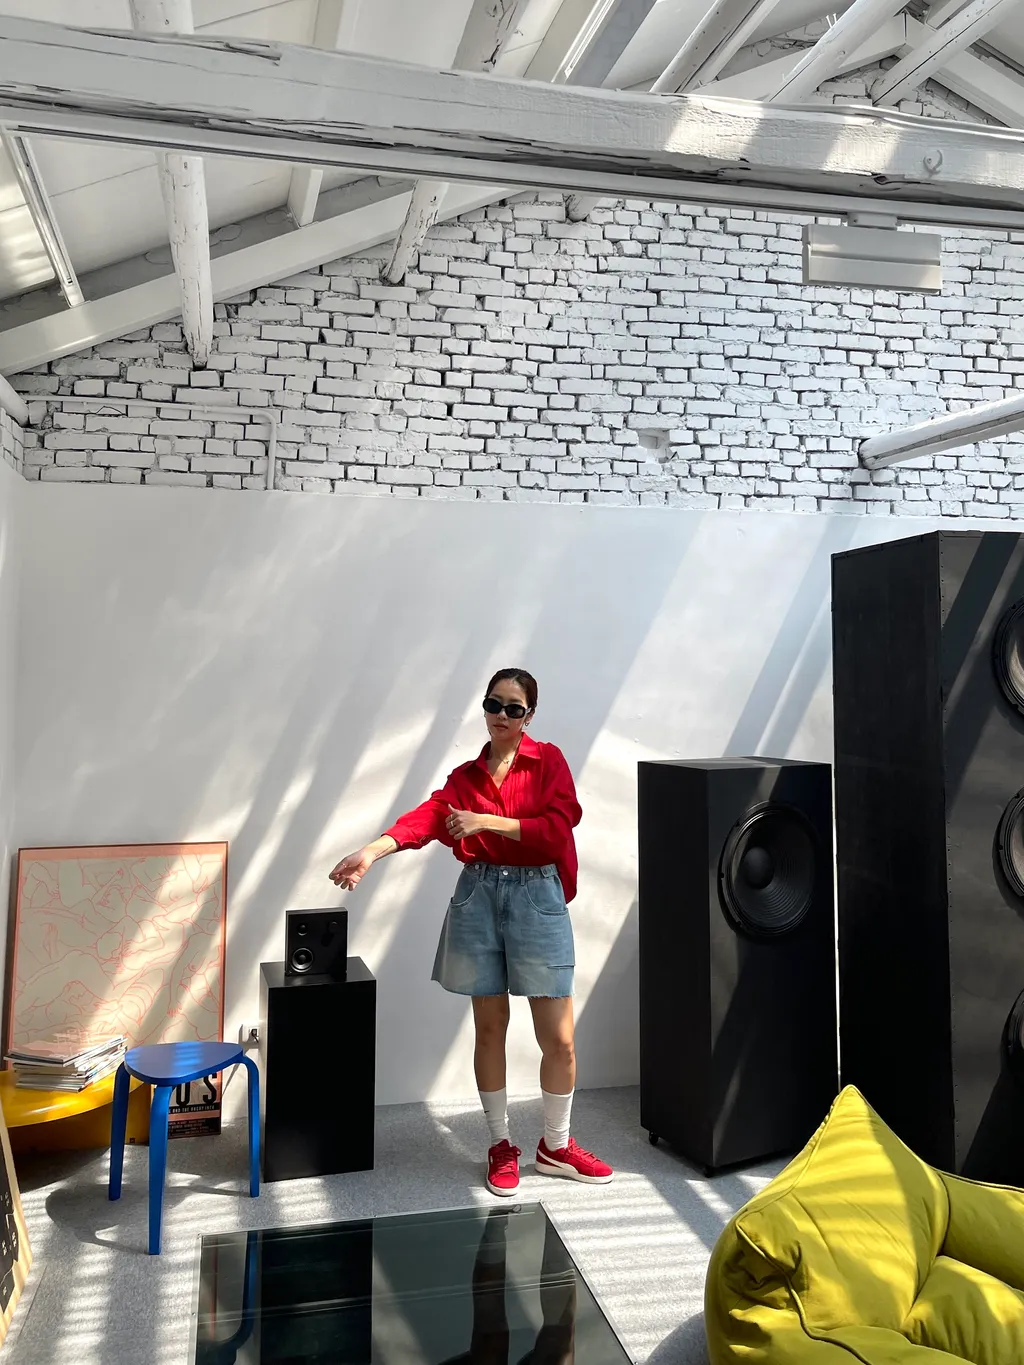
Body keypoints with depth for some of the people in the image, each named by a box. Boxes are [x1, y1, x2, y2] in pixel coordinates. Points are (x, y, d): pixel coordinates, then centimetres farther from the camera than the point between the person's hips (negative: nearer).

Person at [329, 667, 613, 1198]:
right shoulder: (465, 776, 9)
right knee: (490, 1029, 10)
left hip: (537, 899, -2)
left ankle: (555, 1146, 24)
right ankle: (500, 1146, 26)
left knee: (558, 1037, 2)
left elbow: (557, 828, -12)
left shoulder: (548, 761, 1)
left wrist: (488, 821, -18)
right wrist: (372, 851, -27)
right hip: (479, 898, 2)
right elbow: (428, 816, -9)